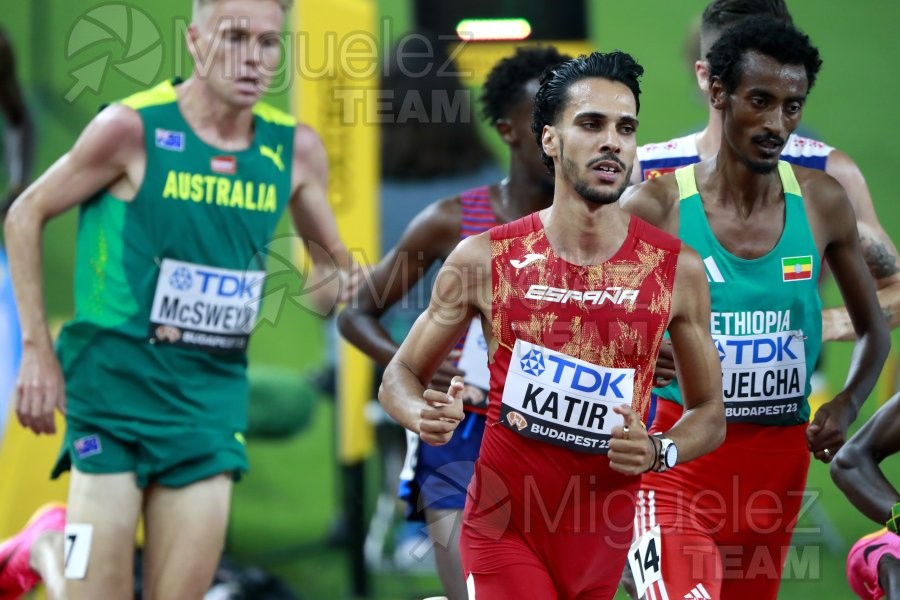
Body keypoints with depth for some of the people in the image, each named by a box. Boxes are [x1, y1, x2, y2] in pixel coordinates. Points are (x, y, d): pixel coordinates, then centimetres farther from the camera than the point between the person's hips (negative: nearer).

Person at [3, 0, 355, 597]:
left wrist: (333, 281, -1)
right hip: (115, 385, -4)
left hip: (212, 396, 4)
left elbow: (332, 257, 21)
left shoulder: (294, 149, 3)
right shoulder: (134, 128, -10)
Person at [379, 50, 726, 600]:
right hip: (504, 527, -2)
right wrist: (426, 417, -17)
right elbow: (401, 375, 5)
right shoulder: (484, 259, -6)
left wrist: (660, 451, -14)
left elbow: (710, 413, 7)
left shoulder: (676, 270, -4)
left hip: (603, 536, 2)